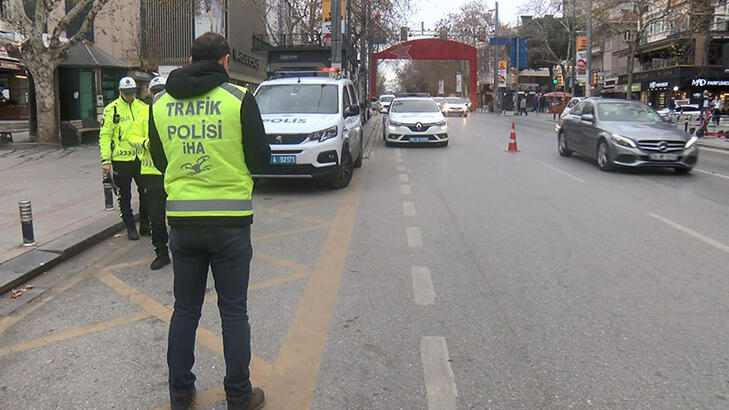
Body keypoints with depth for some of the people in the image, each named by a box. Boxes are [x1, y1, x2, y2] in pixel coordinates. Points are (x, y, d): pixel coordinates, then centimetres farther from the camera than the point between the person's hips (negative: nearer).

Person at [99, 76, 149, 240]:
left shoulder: (143, 107, 7)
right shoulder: (111, 109, -3)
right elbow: (105, 136, -5)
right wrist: (105, 160, -11)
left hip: (141, 158, 3)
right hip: (121, 160, -3)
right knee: (124, 196, 6)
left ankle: (145, 226, 23)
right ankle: (130, 228, 17)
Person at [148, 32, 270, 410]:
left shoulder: (160, 103, 4)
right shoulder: (239, 99, -8)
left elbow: (159, 160, 13)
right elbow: (260, 159, -5)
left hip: (182, 221, 3)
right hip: (230, 221, -3)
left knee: (185, 310, 16)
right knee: (233, 311, 8)